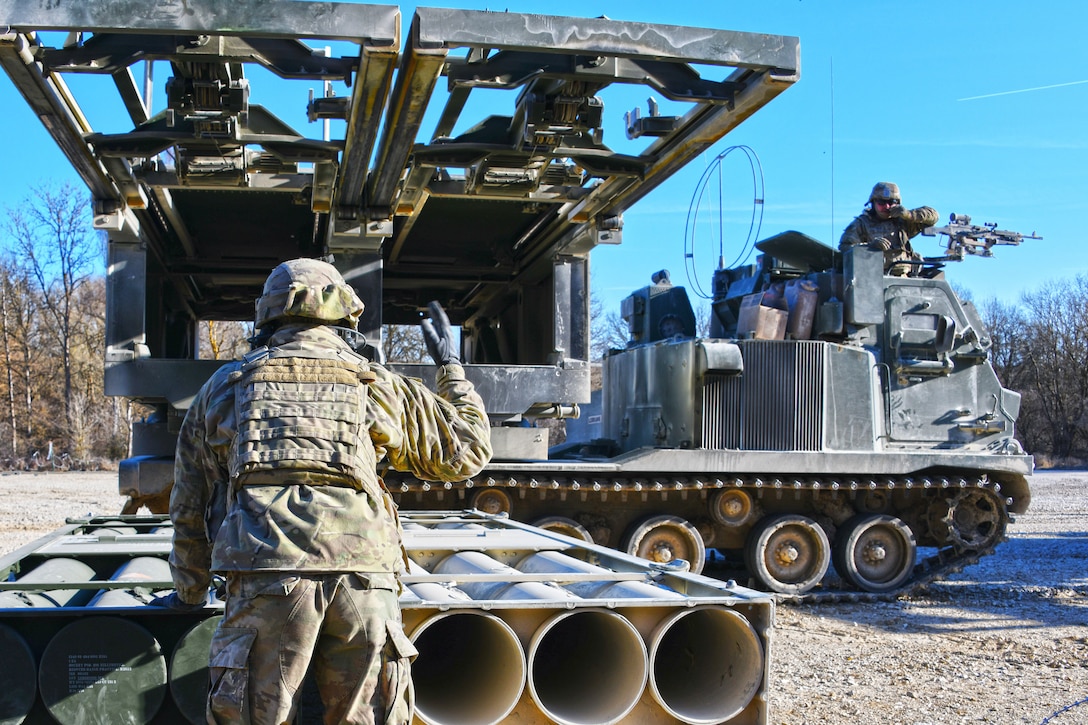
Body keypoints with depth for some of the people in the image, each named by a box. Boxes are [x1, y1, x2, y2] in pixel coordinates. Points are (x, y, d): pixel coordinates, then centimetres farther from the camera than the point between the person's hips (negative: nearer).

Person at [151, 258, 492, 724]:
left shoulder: (224, 388, 20)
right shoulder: (379, 387, 18)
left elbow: (190, 507, 24)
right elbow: (468, 450, 28)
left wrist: (189, 593, 37)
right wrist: (449, 367, 41)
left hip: (265, 578, 0)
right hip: (363, 578, 1)